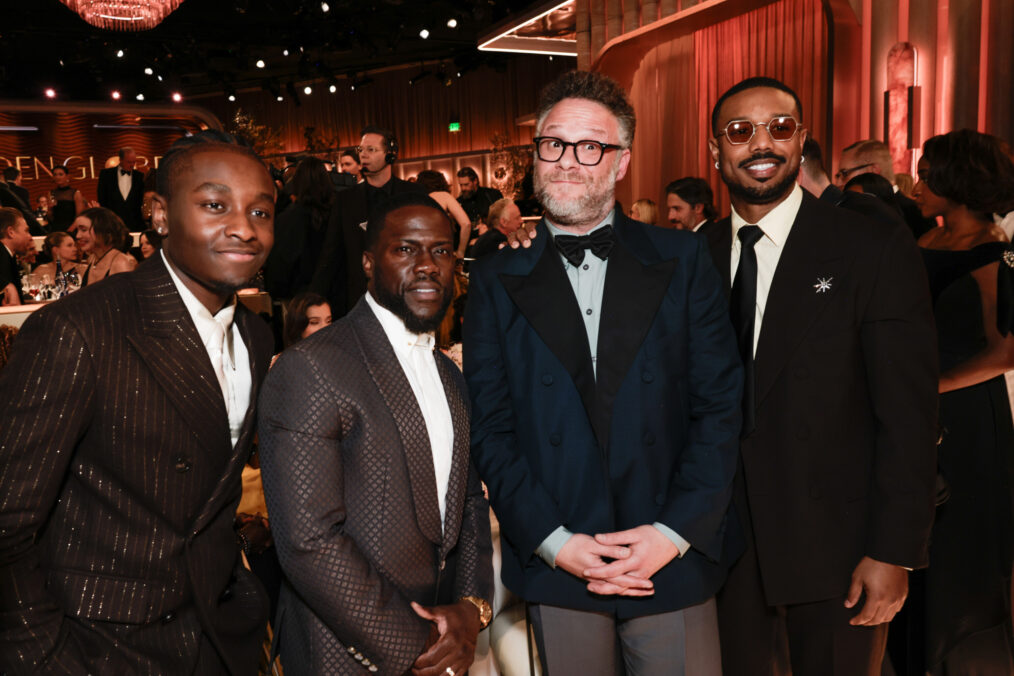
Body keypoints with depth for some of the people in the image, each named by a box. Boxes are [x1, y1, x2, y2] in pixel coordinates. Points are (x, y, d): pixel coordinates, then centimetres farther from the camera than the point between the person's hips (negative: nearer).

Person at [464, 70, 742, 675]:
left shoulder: (684, 262, 1)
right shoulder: (497, 281, 2)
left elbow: (720, 404, -2)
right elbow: (490, 427, -1)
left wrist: (675, 531, -10)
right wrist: (552, 540, -9)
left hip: (674, 560, 0)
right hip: (556, 570, 0)